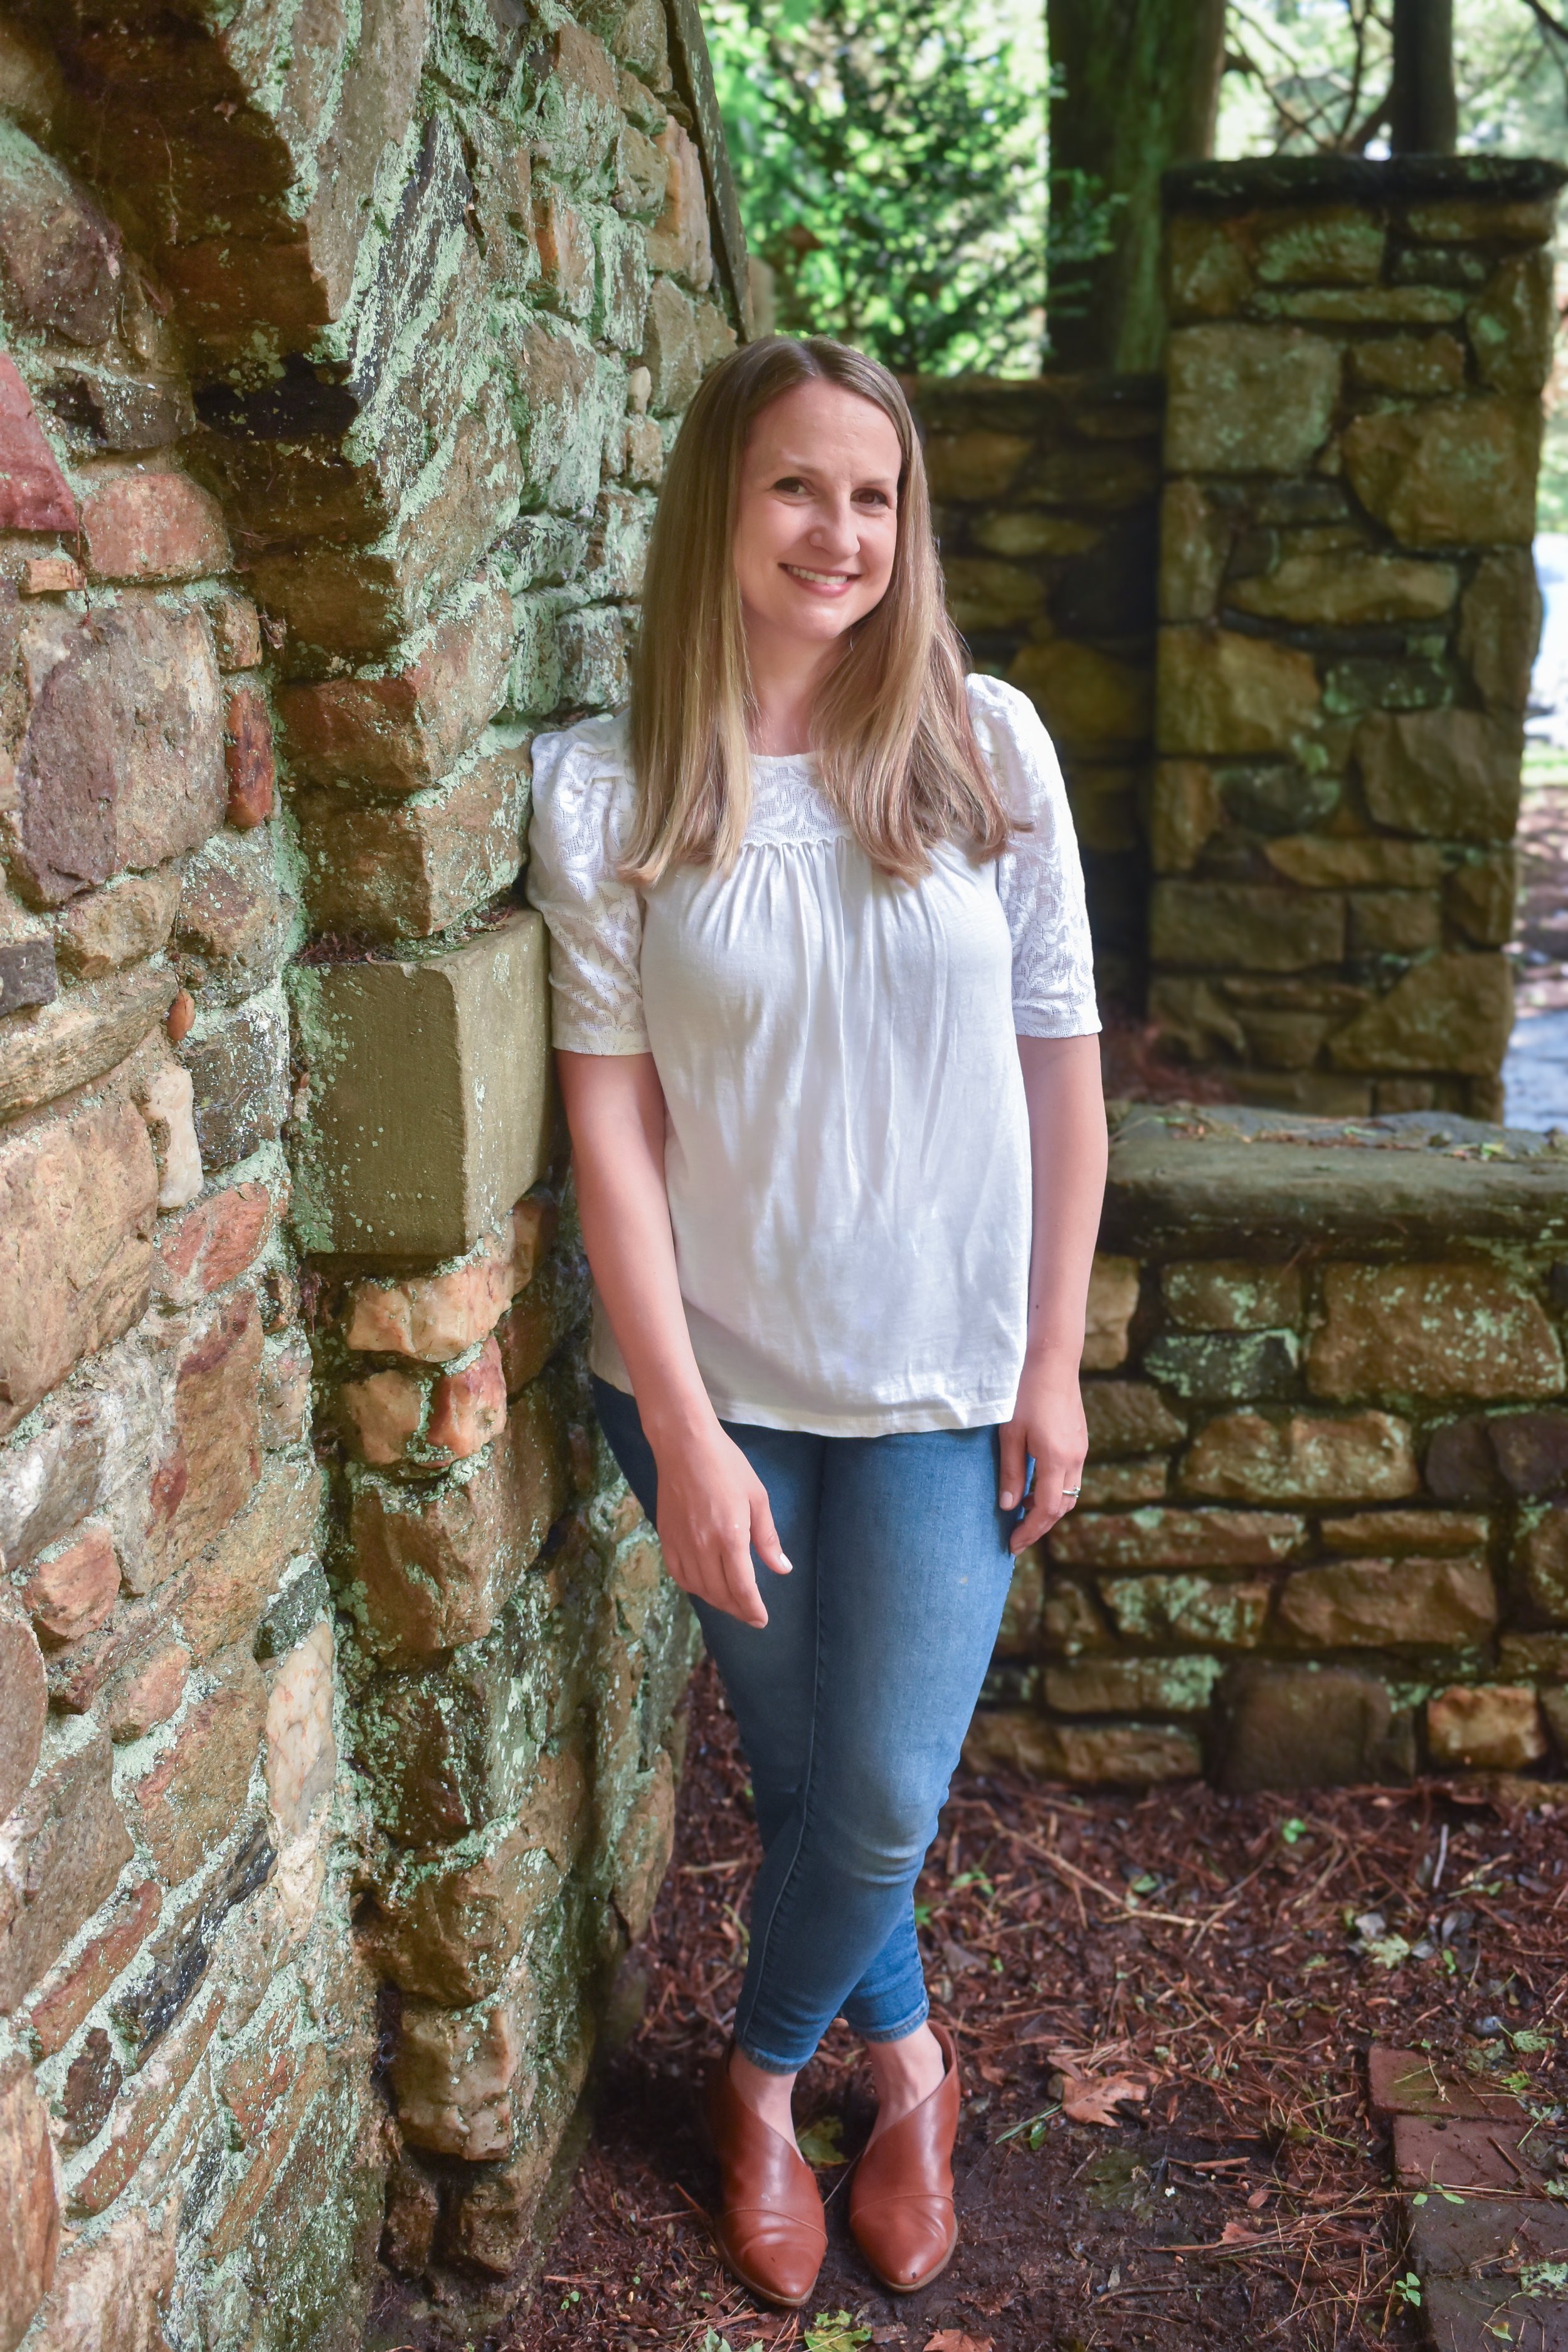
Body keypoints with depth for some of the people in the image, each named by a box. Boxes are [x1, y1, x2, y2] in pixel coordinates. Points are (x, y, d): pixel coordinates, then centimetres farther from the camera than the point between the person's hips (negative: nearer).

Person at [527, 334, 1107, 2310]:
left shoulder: (986, 744, -6)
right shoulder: (604, 789, -9)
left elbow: (1060, 1066, -2)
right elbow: (610, 1119, -10)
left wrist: (1054, 1364, -2)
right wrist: (682, 1431, -12)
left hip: (944, 1379, 0)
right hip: (721, 1382, 0)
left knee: (883, 1798, 5)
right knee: (804, 1776, 15)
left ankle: (762, 2075, 36)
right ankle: (904, 2057, 44)